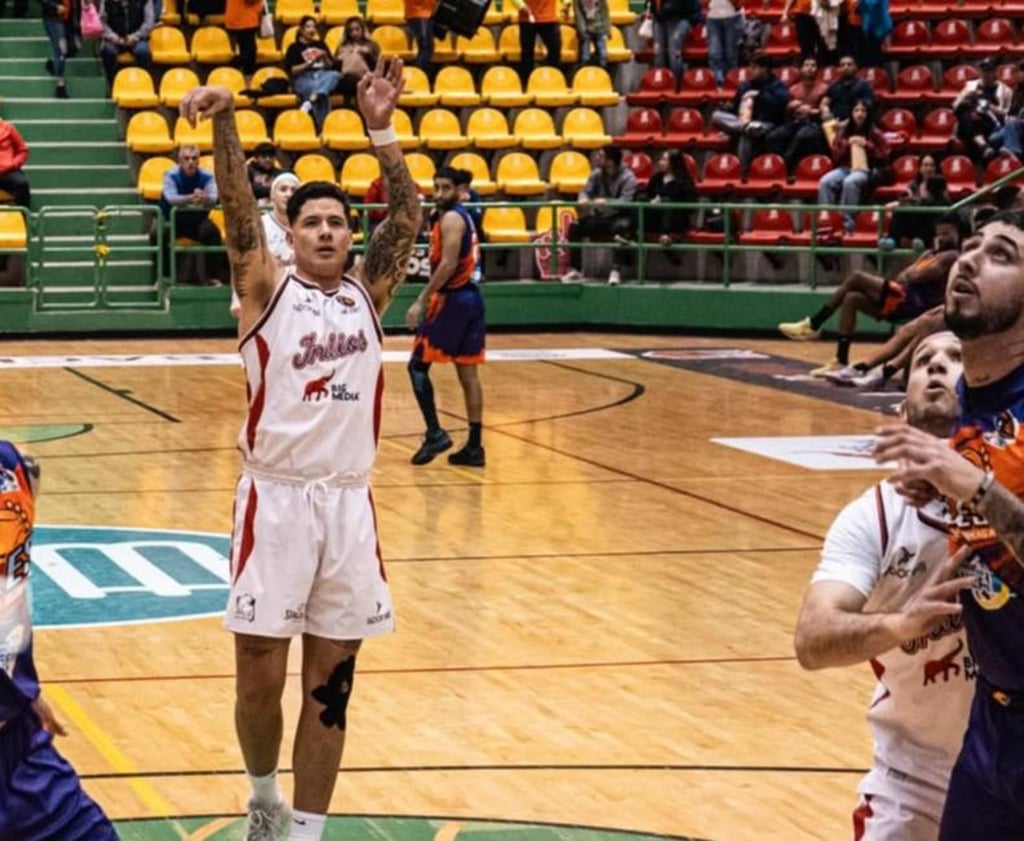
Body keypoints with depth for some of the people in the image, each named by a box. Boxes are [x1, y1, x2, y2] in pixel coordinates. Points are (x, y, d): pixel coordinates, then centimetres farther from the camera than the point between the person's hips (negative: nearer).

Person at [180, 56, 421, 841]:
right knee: (261, 680, 1)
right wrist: (224, 121, -26)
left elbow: (408, 215, 2)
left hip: (350, 501, 3)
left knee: (331, 684, 7)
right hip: (276, 499, -3)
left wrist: (382, 130, -9)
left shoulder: (367, 295, 10)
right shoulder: (267, 291, 1)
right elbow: (238, 206, -12)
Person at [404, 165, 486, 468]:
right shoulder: (463, 216, 17)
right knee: (468, 373, 8)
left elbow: (447, 265, -21)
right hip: (470, 296, 9)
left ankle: (435, 433, -6)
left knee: (418, 365, -1)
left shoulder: (450, 218, -13)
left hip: (452, 299, -9)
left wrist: (421, 301, -20)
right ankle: (474, 447, 8)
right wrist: (428, 297, 21)